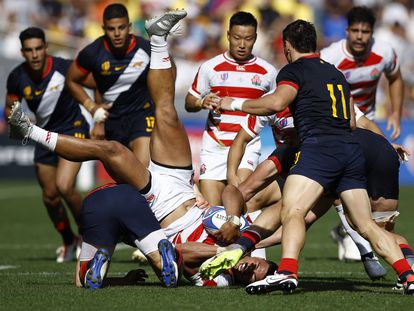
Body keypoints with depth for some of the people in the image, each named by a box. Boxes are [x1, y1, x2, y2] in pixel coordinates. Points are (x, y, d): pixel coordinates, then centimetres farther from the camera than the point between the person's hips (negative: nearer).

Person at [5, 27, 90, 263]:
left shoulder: (65, 68, -21)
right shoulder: (17, 78, -10)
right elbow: (9, 108, 7)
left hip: (73, 129, -5)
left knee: (64, 186, -23)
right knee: (49, 196, 9)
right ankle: (69, 242, 35)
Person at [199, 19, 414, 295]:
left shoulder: (294, 70, 5)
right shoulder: (336, 73, 27)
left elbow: (277, 102, -14)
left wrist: (237, 104, -1)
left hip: (320, 147, -7)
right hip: (352, 148, 7)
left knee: (292, 211, -20)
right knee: (367, 224, 12)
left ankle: (287, 272, -42)